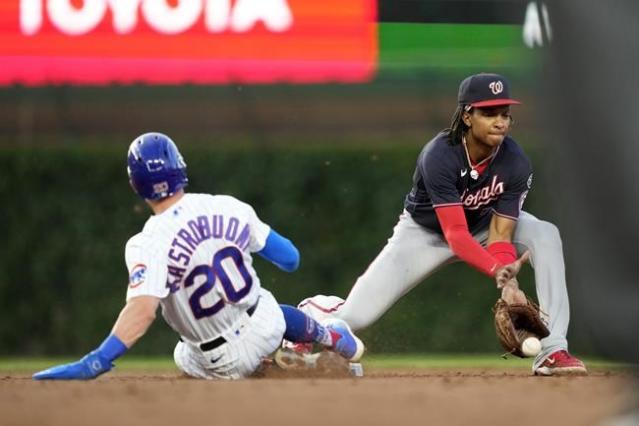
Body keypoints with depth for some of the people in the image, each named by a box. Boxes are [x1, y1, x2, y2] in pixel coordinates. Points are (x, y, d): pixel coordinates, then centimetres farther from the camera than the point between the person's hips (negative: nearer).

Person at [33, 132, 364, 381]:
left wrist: (97, 361, -47)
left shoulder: (148, 245, -25)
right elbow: (289, 259, -1)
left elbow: (143, 308, -40)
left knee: (185, 355, 35)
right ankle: (330, 338, 54)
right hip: (267, 326, 3)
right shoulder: (230, 208, -11)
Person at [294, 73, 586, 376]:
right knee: (357, 316, -12)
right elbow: (455, 235, -39)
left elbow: (499, 236, -26)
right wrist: (498, 271, -53)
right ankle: (314, 311, 28)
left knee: (546, 235, -26)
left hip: (483, 223, 3)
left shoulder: (516, 163, -24)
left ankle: (552, 351, -27)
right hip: (426, 231, -3)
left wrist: (508, 282, -44)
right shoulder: (439, 157, -34)